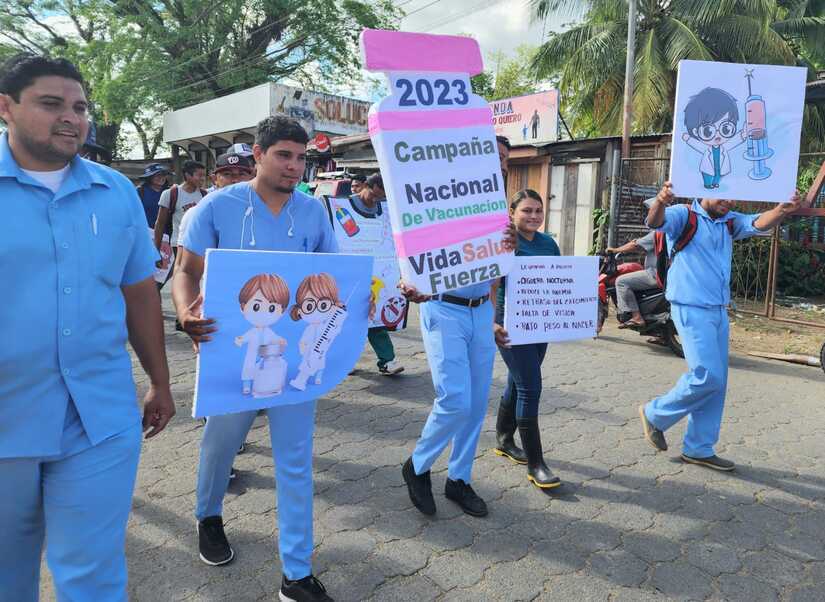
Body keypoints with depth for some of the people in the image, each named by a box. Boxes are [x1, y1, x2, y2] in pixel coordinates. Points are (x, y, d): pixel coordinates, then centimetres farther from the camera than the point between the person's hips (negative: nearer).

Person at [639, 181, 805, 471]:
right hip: (691, 308, -7)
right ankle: (655, 414, 9)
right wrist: (659, 203, -49)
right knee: (707, 377, -13)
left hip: (719, 311, 8)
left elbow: (759, 223, -5)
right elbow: (655, 222, -26)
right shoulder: (684, 215, -6)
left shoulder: (730, 222, 13)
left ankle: (699, 448, 21)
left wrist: (782, 210, -28)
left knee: (716, 382, 10)